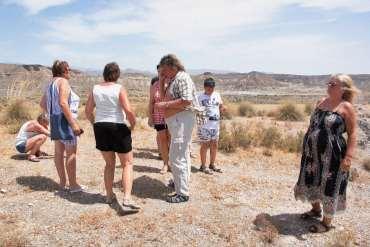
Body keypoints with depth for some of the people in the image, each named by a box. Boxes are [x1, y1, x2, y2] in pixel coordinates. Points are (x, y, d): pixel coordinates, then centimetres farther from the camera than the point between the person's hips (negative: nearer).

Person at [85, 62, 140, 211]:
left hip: (100, 128, 5)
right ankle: (127, 199, -7)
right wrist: (133, 124, -3)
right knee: (127, 164, 5)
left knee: (109, 163, 21)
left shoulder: (95, 89, 4)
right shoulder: (119, 89, -9)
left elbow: (88, 111, 7)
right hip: (118, 128, -4)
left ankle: (110, 196, 29)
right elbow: (129, 111, -19)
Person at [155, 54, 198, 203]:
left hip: (181, 121, -11)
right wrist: (162, 81, 8)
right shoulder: (173, 80, 16)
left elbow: (187, 101, -25)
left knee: (177, 158, -8)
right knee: (182, 155, 24)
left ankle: (182, 193, 1)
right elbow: (164, 95, 23)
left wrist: (165, 105, -20)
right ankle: (182, 181, 42)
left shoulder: (182, 78, -14)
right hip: (176, 122, 11)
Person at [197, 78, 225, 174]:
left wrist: (222, 108, -4)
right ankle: (203, 166, 13)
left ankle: (212, 164, 27)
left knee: (214, 145, 11)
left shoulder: (217, 95, 10)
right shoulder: (200, 97, -4)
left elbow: (221, 107, 15)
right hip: (204, 125, -5)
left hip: (215, 124, 5)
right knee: (205, 145, 0)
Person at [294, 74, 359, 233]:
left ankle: (327, 222, 24)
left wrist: (348, 157, -19)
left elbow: (352, 134, -12)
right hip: (312, 152, 7)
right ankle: (316, 209, 43)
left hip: (332, 155, -6)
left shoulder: (346, 107, -11)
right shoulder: (321, 103, 7)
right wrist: (306, 146, 16)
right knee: (311, 181, 18)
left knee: (328, 187, 6)